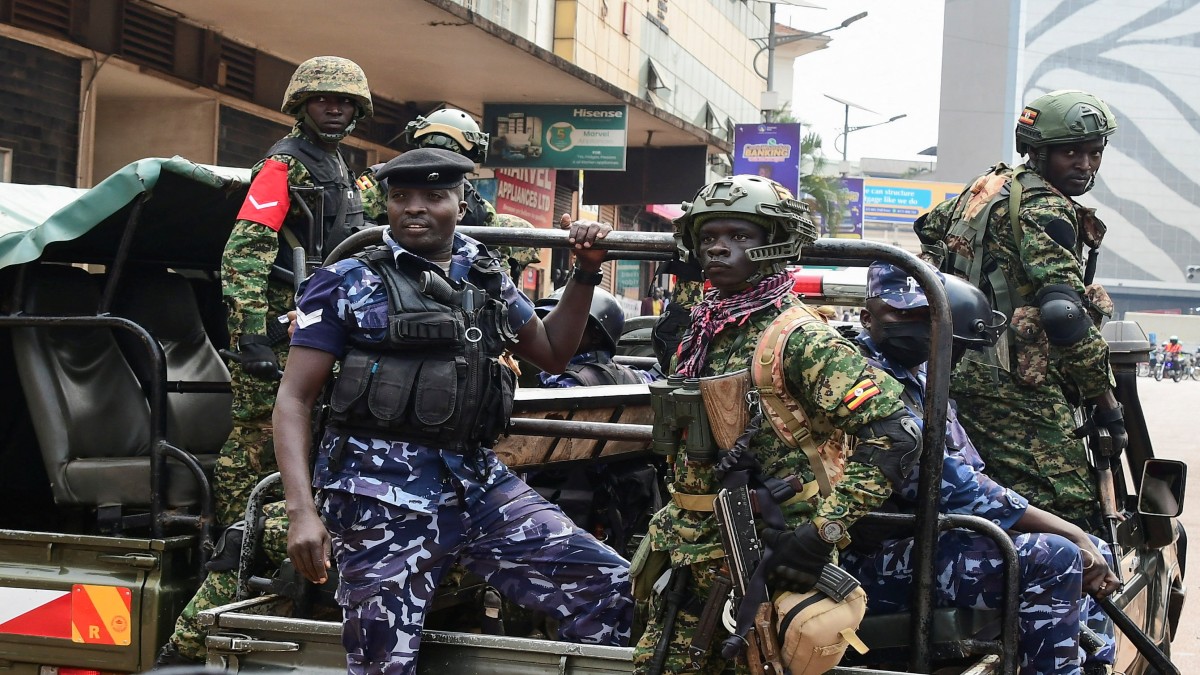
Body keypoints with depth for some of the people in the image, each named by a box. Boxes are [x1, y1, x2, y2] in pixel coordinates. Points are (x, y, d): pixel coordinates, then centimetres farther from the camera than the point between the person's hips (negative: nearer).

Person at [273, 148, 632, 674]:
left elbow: (551, 353, 29)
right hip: (382, 498, -4)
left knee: (608, 586, -4)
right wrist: (302, 510, -14)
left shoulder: (487, 279, 15)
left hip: (480, 485, 5)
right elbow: (294, 400, -2)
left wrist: (585, 274, 16)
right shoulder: (346, 284, 1)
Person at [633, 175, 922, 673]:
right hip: (688, 557, 8)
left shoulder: (798, 336, -15)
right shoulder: (700, 333, 9)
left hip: (764, 562, -8)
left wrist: (825, 530, -25)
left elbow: (894, 433, -22)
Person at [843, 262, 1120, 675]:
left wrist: (1083, 546, 0)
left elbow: (973, 476, 13)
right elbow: (950, 488, -22)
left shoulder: (920, 377, 14)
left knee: (1096, 553, 9)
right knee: (1051, 559, -25)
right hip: (880, 565, -10)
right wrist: (1070, 534, -17)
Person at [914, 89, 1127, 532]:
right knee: (1069, 522, -15)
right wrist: (1104, 399, -11)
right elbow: (1065, 314, -19)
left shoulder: (989, 185, 18)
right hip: (1014, 384, -10)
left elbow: (930, 227, 35)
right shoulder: (1044, 209, -10)